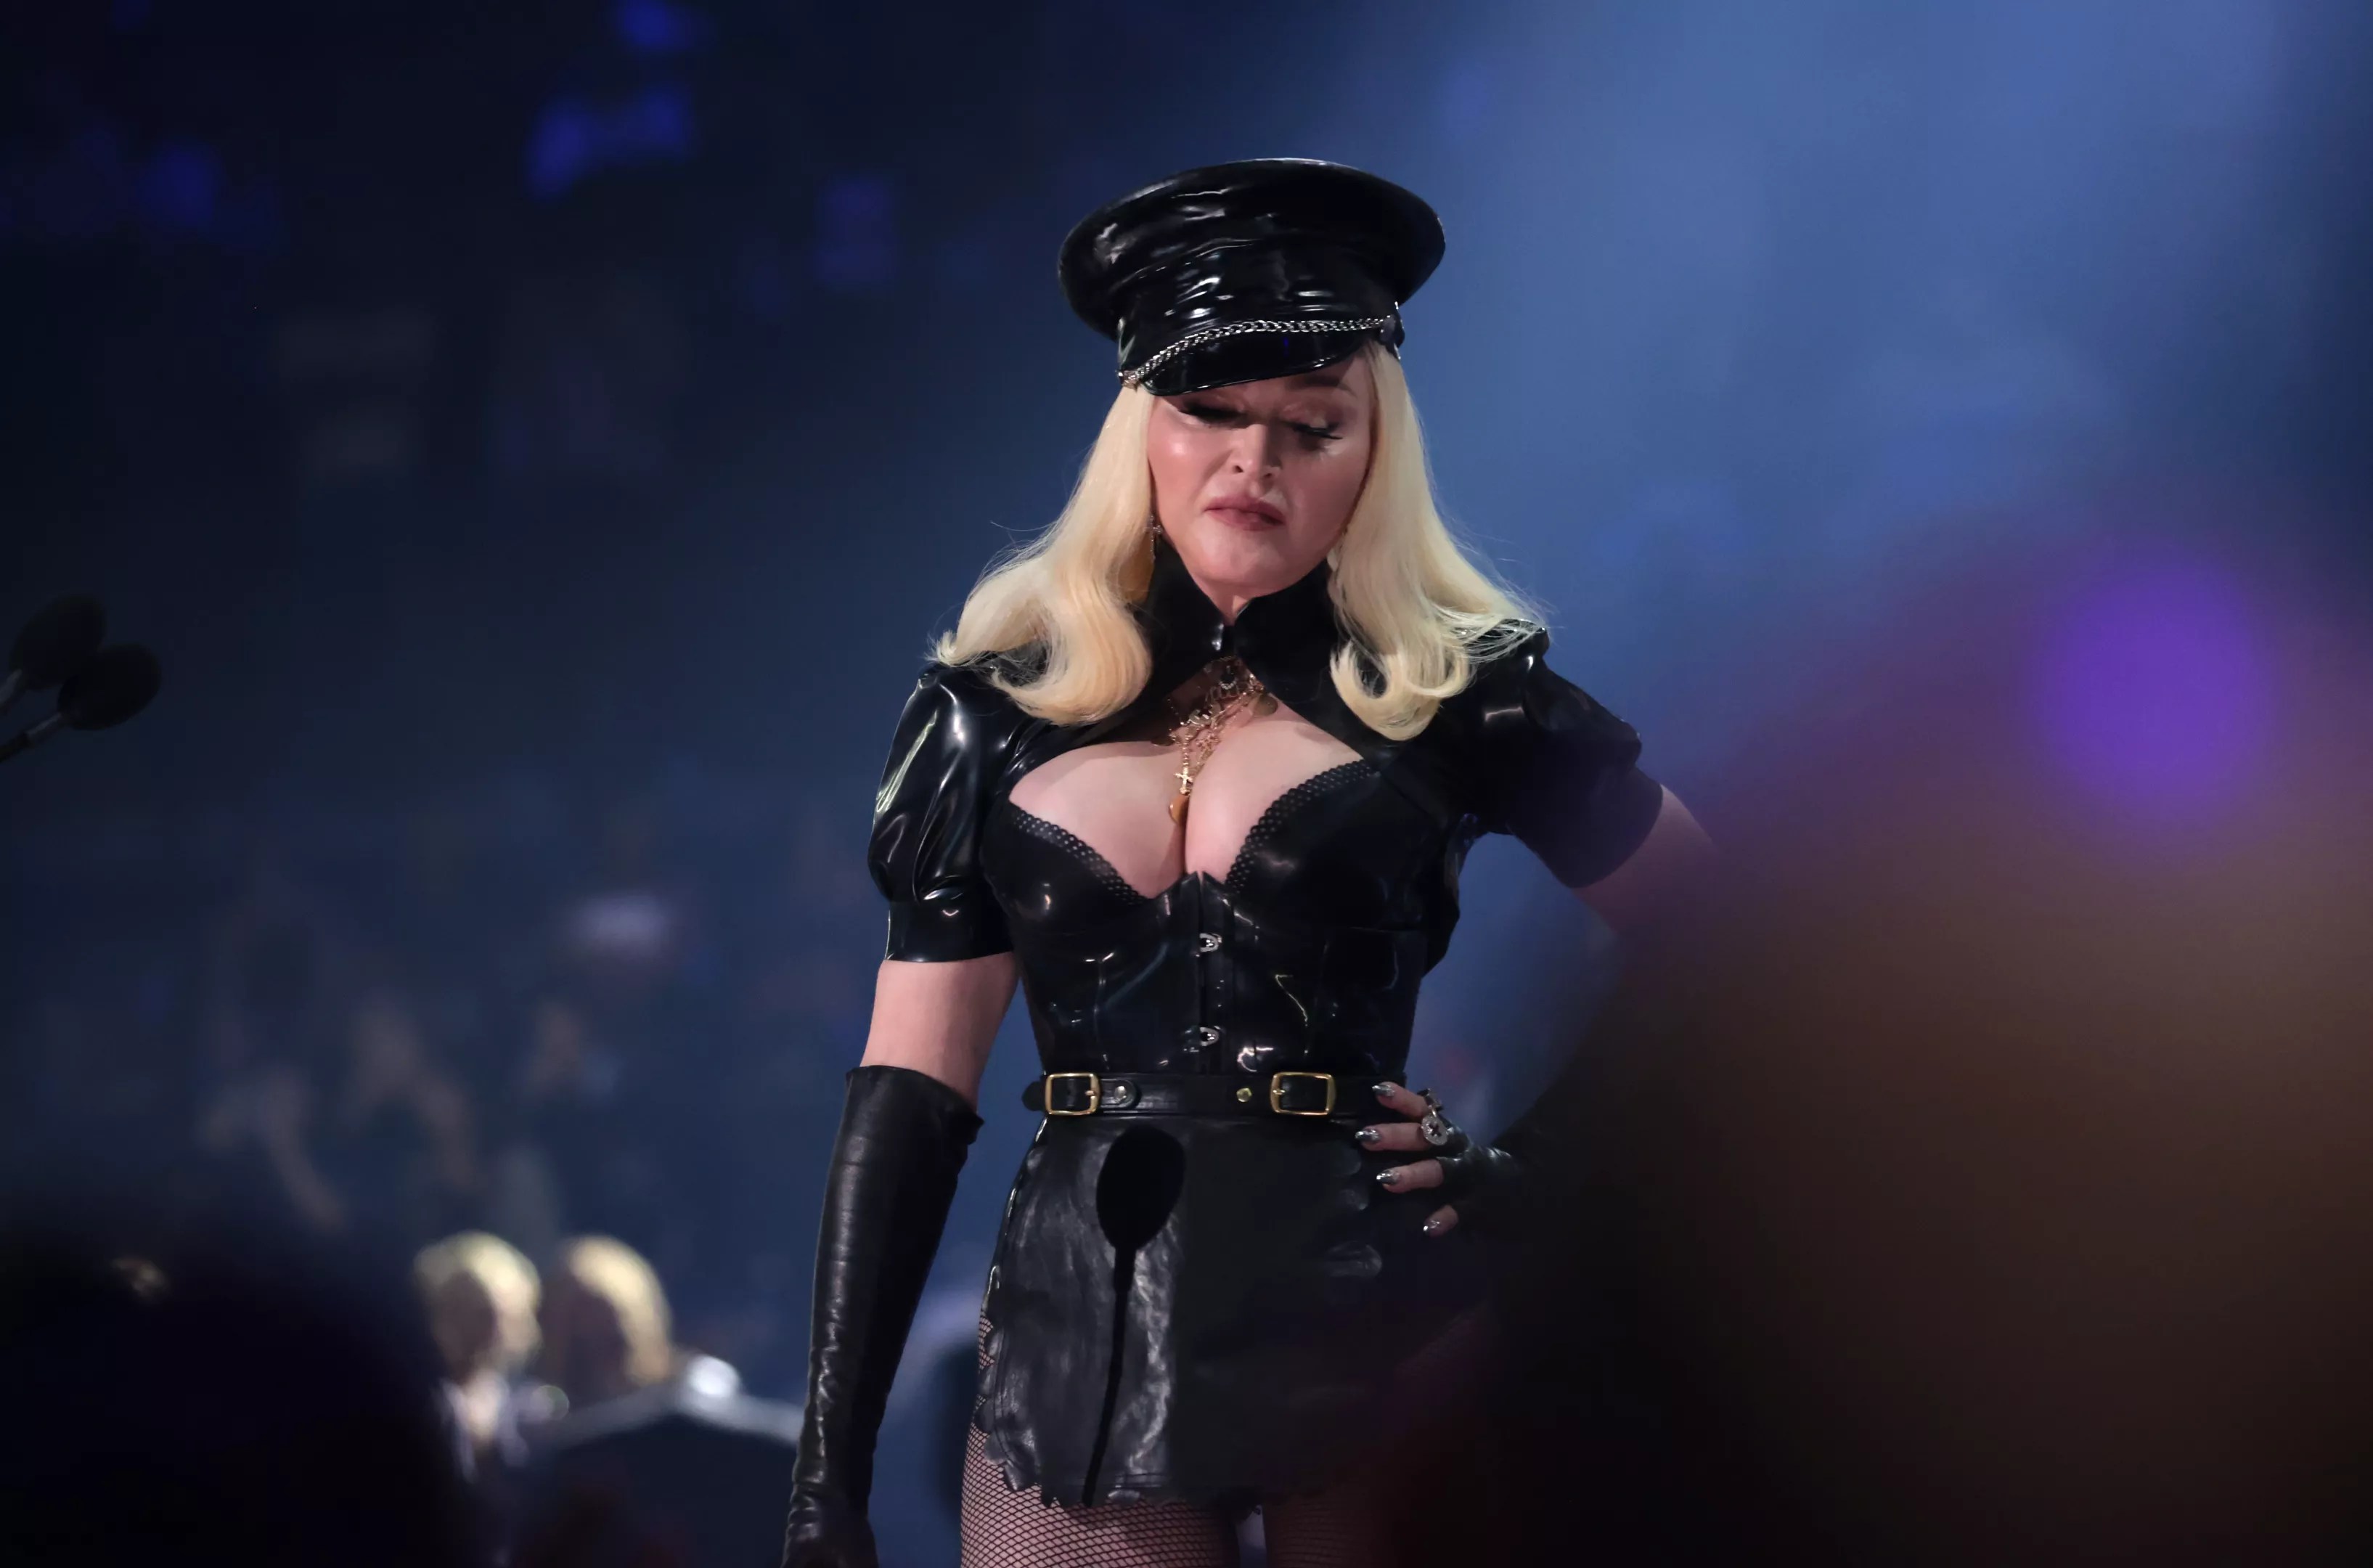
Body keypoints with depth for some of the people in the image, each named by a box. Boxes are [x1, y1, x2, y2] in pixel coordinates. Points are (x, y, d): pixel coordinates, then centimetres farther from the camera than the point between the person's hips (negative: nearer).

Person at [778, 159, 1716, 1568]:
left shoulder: (1455, 699, 2)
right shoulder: (999, 709, 7)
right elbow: (911, 1095, 6)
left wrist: (1545, 1160, -2)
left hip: (1369, 1335, -2)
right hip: (1084, 1347, 2)